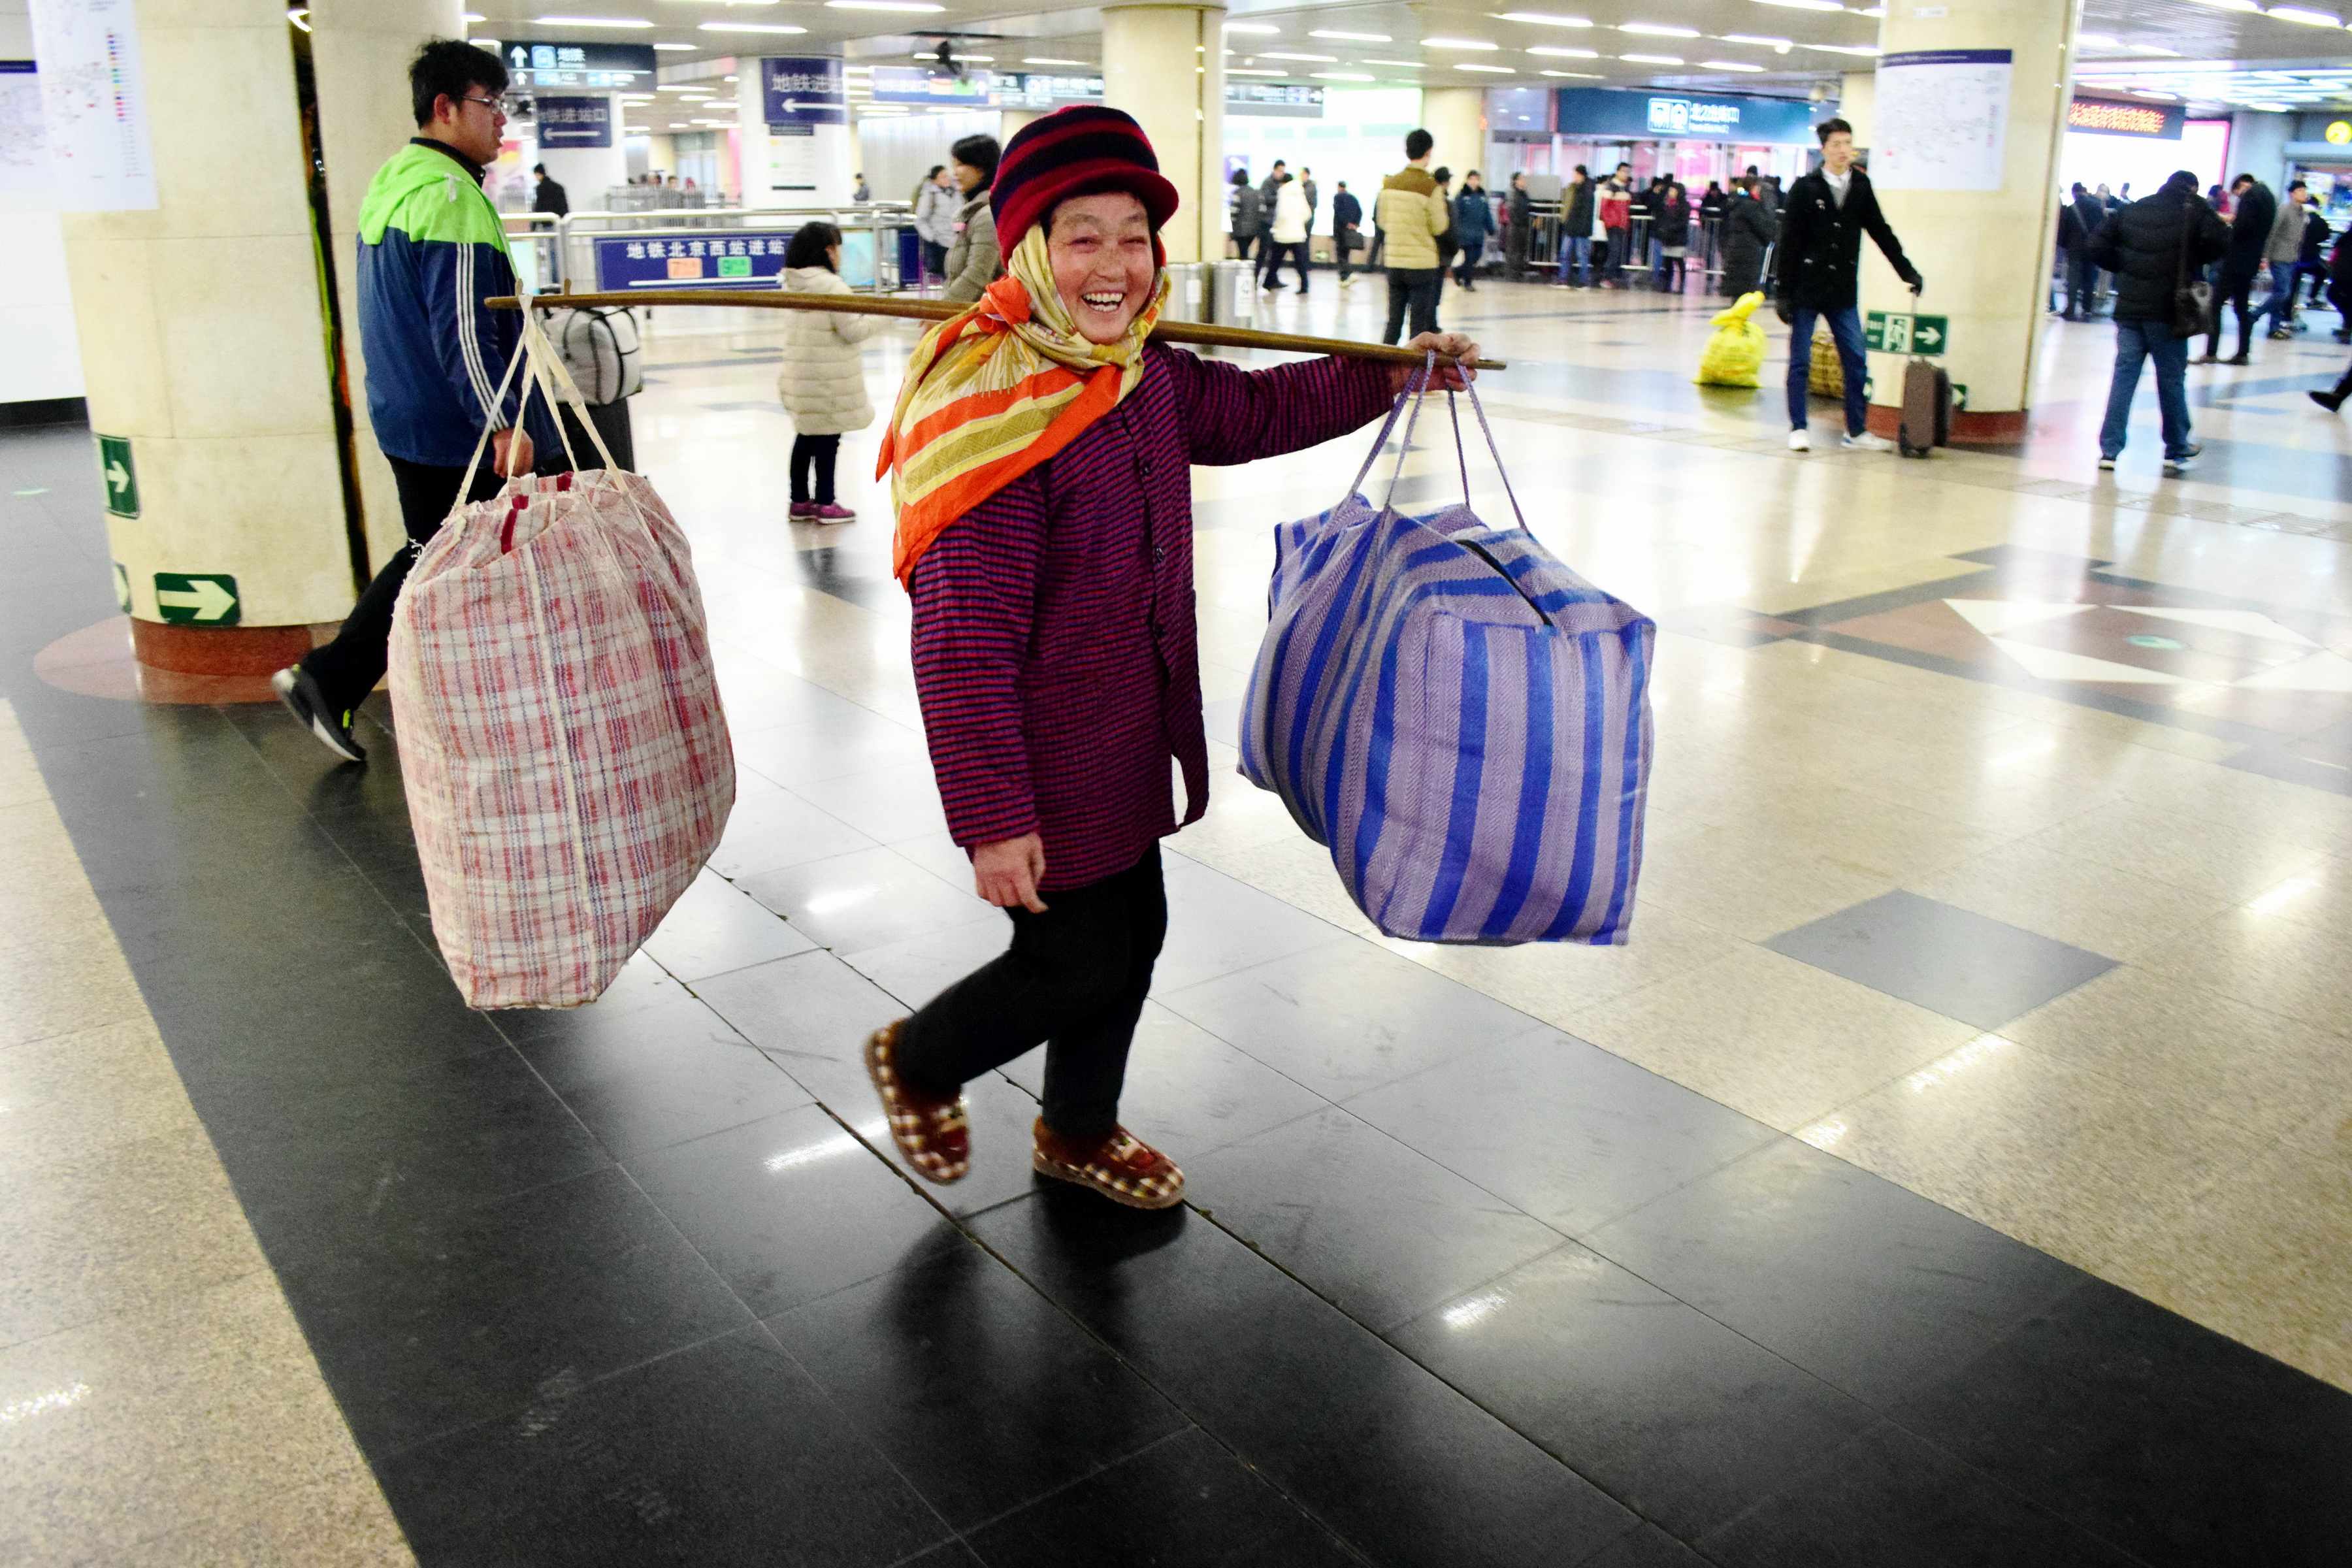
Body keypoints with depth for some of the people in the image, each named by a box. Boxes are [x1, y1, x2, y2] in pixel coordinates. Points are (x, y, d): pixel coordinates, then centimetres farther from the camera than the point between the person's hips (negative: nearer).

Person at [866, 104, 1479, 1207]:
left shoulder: (1141, 377, 1)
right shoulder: (991, 409, -25)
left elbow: (1249, 411, 24)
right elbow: (964, 641, -26)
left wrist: (1392, 376, 26)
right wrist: (992, 819, -25)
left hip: (1130, 737, 9)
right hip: (1044, 759, -8)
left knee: (1131, 935, 20)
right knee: (1076, 961, 5)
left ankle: (1079, 1131, 44)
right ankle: (916, 1064, 35)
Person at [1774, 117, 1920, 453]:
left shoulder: (1861, 186, 8)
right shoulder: (1805, 189, -4)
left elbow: (1881, 233, 15)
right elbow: (1789, 243, -5)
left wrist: (1908, 271, 13)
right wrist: (1782, 292, -9)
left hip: (1843, 293, 4)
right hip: (1807, 288, -3)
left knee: (1856, 362, 2)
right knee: (1800, 362, 1)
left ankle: (1856, 431, 10)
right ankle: (1798, 428, 10)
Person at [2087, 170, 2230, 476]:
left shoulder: (2130, 212, 10)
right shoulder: (2194, 211, 0)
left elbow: (2095, 248, 5)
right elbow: (2219, 241, -13)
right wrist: (2192, 261, 4)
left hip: (2129, 308, 3)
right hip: (2167, 312, -3)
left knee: (2124, 375, 4)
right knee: (2172, 379, 7)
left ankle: (2109, 449, -2)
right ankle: (2178, 451, 16)